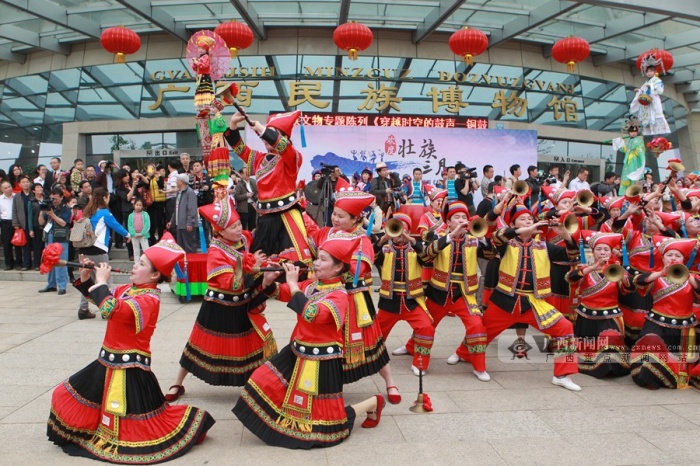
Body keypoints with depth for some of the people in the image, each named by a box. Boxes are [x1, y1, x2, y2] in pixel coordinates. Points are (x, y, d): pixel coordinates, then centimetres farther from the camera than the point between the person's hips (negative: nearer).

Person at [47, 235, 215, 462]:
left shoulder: (149, 299, -22)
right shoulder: (128, 290, 6)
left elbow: (111, 310, -35)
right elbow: (103, 298, 19)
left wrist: (101, 281, -22)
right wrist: (85, 278, 4)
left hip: (129, 369, -9)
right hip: (108, 362, 9)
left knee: (134, 425, -3)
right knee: (64, 396, 21)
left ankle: (191, 423, 10)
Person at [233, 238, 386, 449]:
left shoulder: (339, 296, -21)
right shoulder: (311, 285, 3)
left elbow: (311, 313, -38)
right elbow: (280, 293, 7)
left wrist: (293, 284, -31)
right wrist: (269, 281, -15)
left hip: (322, 361, -8)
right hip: (297, 353, 8)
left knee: (322, 418, 2)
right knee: (265, 383, 8)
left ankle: (373, 403, 19)